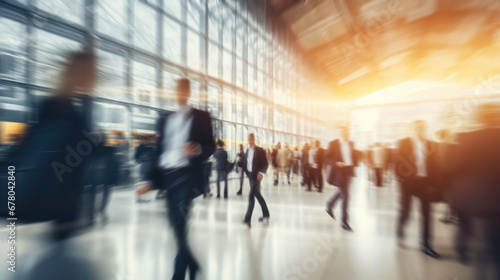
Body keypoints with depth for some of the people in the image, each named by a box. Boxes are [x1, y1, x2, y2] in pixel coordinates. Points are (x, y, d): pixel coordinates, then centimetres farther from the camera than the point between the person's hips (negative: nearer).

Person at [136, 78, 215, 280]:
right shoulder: (165, 118, 18)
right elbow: (160, 150, 13)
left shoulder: (201, 117, 7)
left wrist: (197, 149, -22)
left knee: (180, 225, -9)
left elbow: (211, 146, 0)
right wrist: (152, 180, 8)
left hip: (186, 174, -4)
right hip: (167, 175, 5)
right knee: (176, 226, 11)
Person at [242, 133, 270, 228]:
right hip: (250, 175, 7)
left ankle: (248, 219, -4)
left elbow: (265, 163, -12)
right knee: (257, 195, 15)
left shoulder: (260, 150, -9)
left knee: (251, 196, -10)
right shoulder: (247, 150, 10)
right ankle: (266, 215, 31)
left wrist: (261, 173, -23)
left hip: (256, 175, -7)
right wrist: (246, 172, 1)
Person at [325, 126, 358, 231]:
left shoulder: (351, 143, 10)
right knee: (345, 195, -4)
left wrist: (354, 164, 4)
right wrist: (336, 163, -22)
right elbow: (327, 156, -8)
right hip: (340, 171, -6)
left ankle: (330, 205, 45)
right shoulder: (333, 143, -7)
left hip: (349, 170, 6)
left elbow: (354, 155, 20)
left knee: (342, 192, 19)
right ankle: (345, 221, 10)